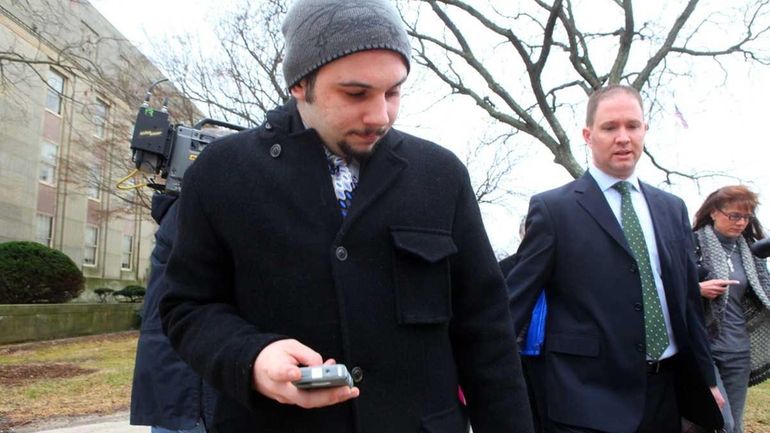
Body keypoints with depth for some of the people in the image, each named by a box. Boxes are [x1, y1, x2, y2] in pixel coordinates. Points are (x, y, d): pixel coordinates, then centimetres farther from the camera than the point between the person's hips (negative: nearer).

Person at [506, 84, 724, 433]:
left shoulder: (672, 209, 10)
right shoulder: (553, 208, -7)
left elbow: (688, 300, 14)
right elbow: (515, 300, -7)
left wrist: (706, 379, 17)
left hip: (668, 392, 6)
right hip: (589, 399, -5)